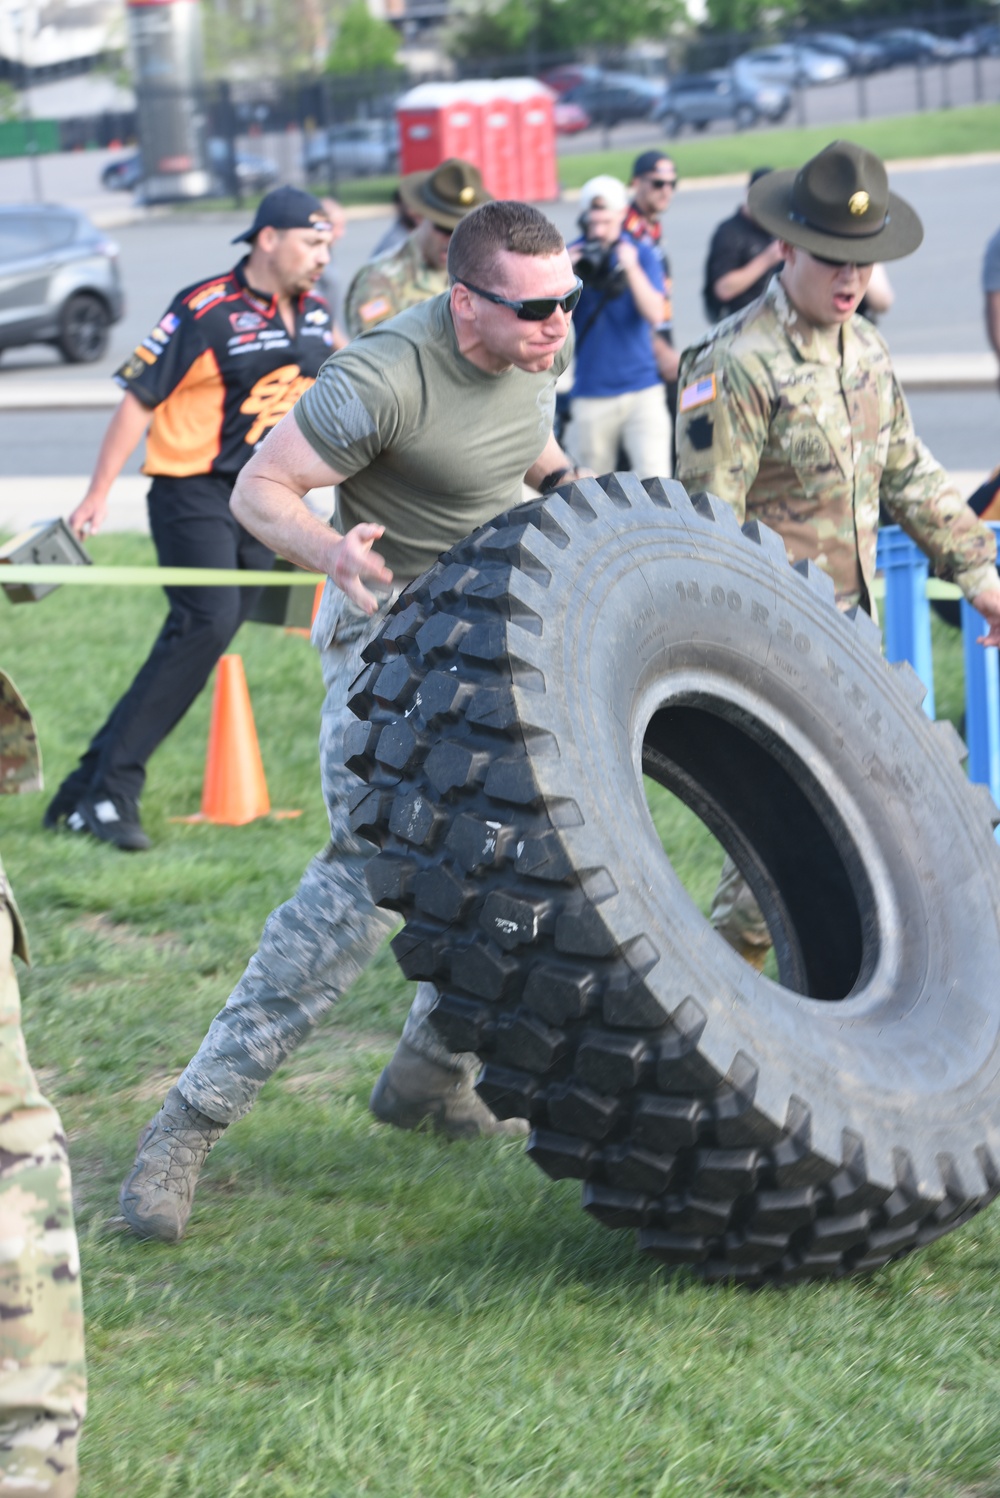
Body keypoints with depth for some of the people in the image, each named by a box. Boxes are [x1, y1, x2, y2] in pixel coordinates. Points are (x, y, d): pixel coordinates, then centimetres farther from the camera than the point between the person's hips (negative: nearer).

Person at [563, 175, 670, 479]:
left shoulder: (642, 255, 3)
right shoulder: (571, 256, 2)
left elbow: (655, 315, -7)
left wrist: (632, 269, -19)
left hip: (642, 388, 0)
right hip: (590, 394, 0)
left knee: (655, 483, -12)